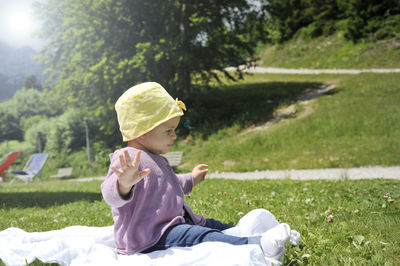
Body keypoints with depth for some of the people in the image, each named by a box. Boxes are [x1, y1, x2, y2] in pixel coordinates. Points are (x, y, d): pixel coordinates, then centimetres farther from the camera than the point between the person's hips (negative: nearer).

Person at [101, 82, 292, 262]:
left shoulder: (154, 159, 15)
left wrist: (190, 180, 44)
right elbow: (112, 196, -38)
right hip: (153, 237, -11)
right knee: (202, 237, -26)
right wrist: (124, 184, -61)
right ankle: (258, 245, -39)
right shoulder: (128, 162, -20)